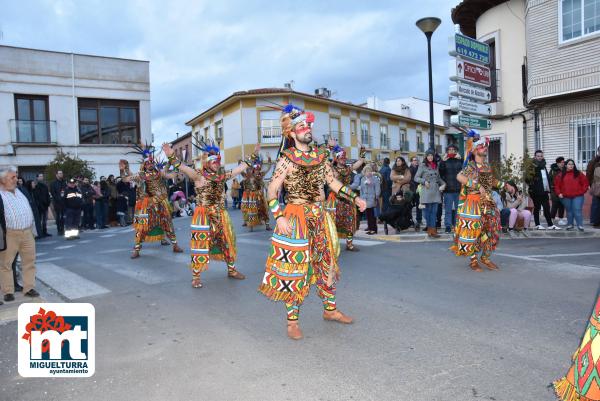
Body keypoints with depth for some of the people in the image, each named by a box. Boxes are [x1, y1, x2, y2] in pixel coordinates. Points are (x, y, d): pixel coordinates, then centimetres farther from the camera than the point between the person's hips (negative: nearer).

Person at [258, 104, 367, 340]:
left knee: (326, 263, 14)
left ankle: (330, 310, 32)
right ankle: (292, 321, 12)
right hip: (296, 219, -6)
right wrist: (279, 217, -21)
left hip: (320, 216, 6)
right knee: (295, 267, 0)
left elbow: (333, 182, 16)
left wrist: (354, 198, 10)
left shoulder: (321, 156, 7)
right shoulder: (286, 160, -9)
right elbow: (272, 190, -10)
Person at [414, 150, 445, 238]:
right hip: (427, 191, -4)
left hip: (436, 191, 4)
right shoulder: (422, 166, 3)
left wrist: (443, 183, 7)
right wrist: (424, 181, -14)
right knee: (428, 210, -2)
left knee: (434, 211, 1)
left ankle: (432, 230, 2)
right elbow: (416, 178, 1)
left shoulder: (436, 166, 16)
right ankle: (430, 230, 5)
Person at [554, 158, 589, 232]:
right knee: (569, 211, 10)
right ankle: (570, 225, 18)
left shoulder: (578, 174, 3)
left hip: (577, 196, -2)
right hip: (566, 197, 2)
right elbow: (556, 185, 9)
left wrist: (582, 191, -3)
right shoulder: (561, 175, 6)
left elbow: (585, 183, 4)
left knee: (577, 211, -7)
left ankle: (580, 225, -2)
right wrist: (559, 193, -1)